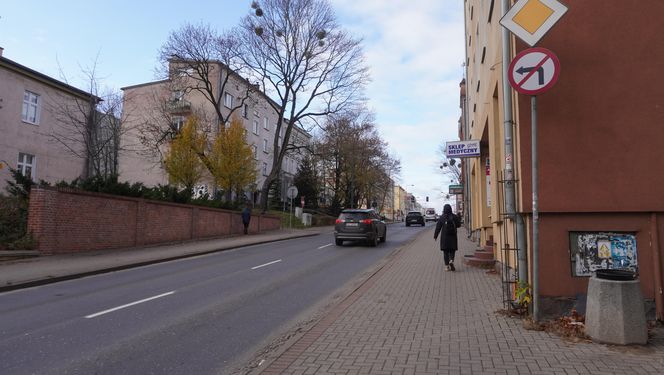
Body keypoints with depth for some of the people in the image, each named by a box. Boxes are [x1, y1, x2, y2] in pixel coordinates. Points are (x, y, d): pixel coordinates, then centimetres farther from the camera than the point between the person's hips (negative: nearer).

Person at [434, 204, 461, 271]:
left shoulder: (441, 218, -6)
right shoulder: (454, 217, -4)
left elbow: (438, 228, -4)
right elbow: (459, 225, 9)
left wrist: (435, 236, 4)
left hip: (444, 237, 0)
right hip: (453, 236, 1)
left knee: (445, 251, 7)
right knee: (452, 250, 11)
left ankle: (447, 266, 4)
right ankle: (451, 261, -15)